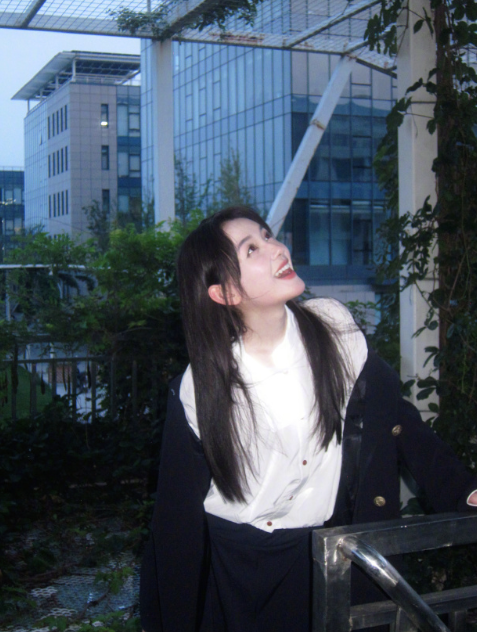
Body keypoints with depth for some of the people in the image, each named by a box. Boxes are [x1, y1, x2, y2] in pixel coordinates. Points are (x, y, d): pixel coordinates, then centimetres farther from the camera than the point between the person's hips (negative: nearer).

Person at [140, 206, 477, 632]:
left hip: (325, 558, 2)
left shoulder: (333, 328, -11)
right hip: (235, 564, -2)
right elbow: (178, 517, -7)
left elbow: (394, 418, -2)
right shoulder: (199, 389, -15)